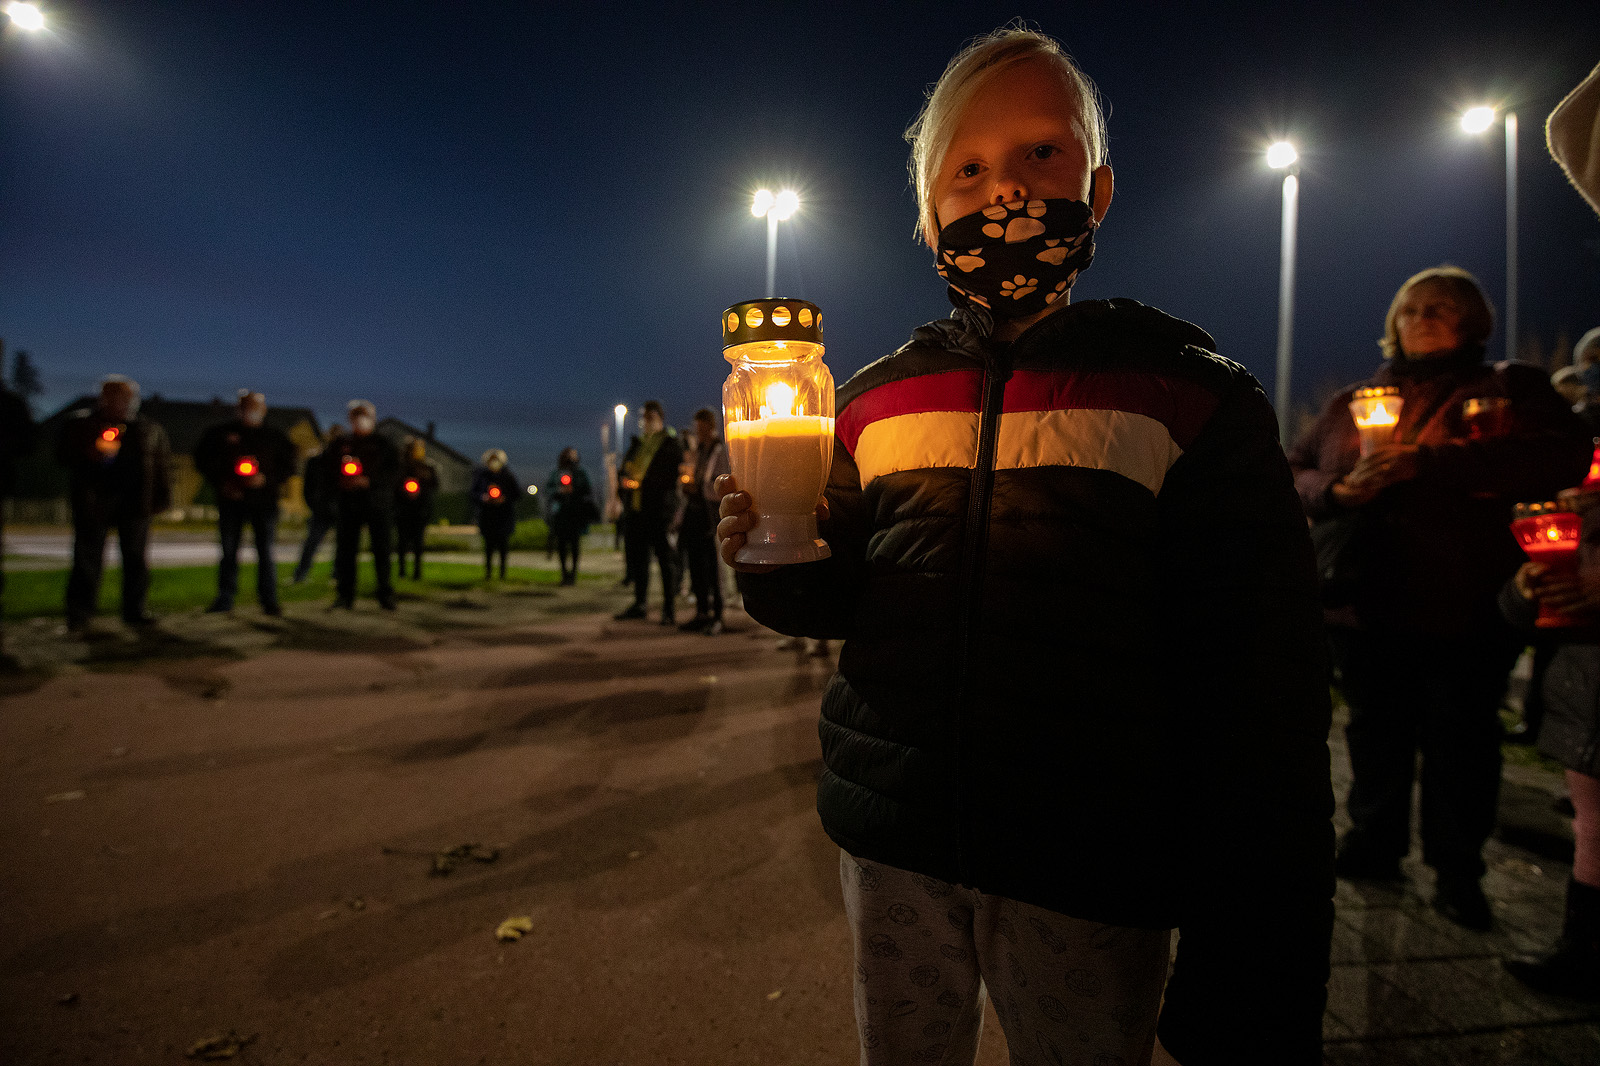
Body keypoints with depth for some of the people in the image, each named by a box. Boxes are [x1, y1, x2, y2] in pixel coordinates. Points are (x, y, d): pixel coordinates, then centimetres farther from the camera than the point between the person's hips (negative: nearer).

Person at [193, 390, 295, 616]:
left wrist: (267, 480, -11)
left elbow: (288, 466, 5)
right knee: (228, 550, 6)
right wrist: (220, 485, -3)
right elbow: (203, 461, 11)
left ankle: (269, 599, 2)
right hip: (231, 498, 1)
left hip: (264, 500, -1)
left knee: (265, 551, -3)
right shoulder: (220, 433, 8)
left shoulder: (275, 436, 6)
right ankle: (225, 598, 15)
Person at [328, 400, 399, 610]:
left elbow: (394, 472, -3)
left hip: (378, 504, -3)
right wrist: (340, 483, -2)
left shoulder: (382, 444, 6)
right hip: (348, 504, 3)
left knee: (381, 549, -4)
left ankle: (386, 595, 3)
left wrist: (369, 481, -15)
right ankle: (344, 596, 6)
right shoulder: (342, 445, 16)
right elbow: (329, 470, 19)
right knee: (345, 549, 0)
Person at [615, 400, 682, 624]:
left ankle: (668, 608, 2)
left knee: (665, 558, -3)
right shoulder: (637, 444, 19)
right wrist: (623, 479, -1)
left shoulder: (671, 444, -2)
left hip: (660, 510, -6)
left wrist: (641, 481, -17)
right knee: (637, 557, 10)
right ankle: (639, 604, 20)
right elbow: (624, 471, 22)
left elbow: (672, 477, -12)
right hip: (636, 510, 7)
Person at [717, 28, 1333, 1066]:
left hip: (1089, 874, -2)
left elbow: (1261, 707, -7)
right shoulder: (874, 400, 4)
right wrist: (773, 560, -11)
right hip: (891, 844, 3)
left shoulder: (1190, 397, -5)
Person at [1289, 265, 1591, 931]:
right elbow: (1295, 472, 14)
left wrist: (1427, 461, -21)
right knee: (1375, 733, 15)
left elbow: (1563, 457, -14)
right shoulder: (1354, 401, 13)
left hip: (1462, 609, -3)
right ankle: (1374, 846, 31)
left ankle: (1457, 871, 23)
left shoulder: (1511, 388, 4)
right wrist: (1337, 489, -10)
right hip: (1362, 603, 3)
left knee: (1461, 743, 6)